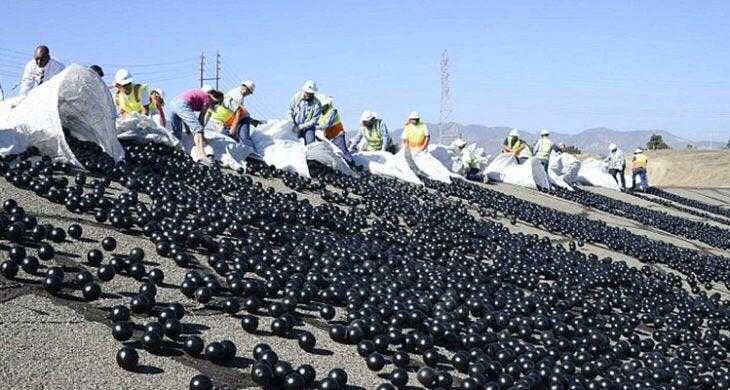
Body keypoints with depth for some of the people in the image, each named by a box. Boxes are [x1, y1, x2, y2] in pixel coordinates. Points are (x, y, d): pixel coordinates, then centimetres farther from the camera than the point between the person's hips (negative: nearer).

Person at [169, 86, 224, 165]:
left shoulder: (201, 93, 30)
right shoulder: (208, 98, 7)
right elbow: (201, 116, 4)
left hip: (173, 103, 9)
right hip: (182, 104, -9)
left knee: (176, 134, 19)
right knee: (198, 129, -17)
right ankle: (201, 155, -34)